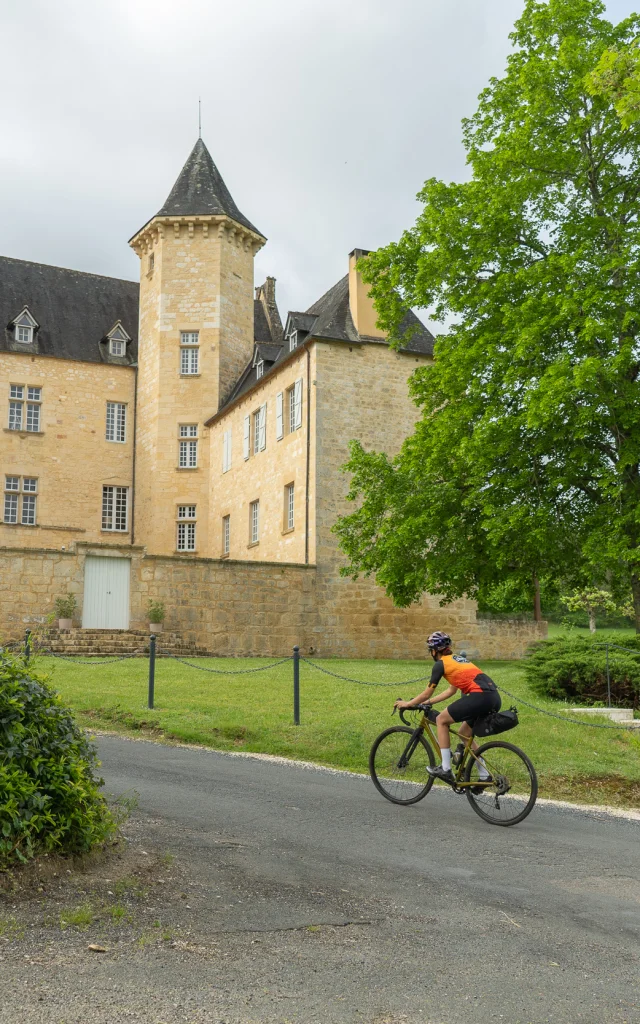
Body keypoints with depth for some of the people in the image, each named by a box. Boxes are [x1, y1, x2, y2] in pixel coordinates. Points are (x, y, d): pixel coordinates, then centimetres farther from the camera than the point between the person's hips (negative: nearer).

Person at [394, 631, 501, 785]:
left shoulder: (441, 664, 4)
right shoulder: (458, 658, 28)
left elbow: (427, 693, 9)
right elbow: (452, 690, 35)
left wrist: (407, 704, 23)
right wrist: (429, 702, 39)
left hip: (480, 697, -8)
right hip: (495, 698, 8)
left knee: (441, 720, 8)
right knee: (464, 733, 24)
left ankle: (445, 769, 7)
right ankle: (484, 775, 22)